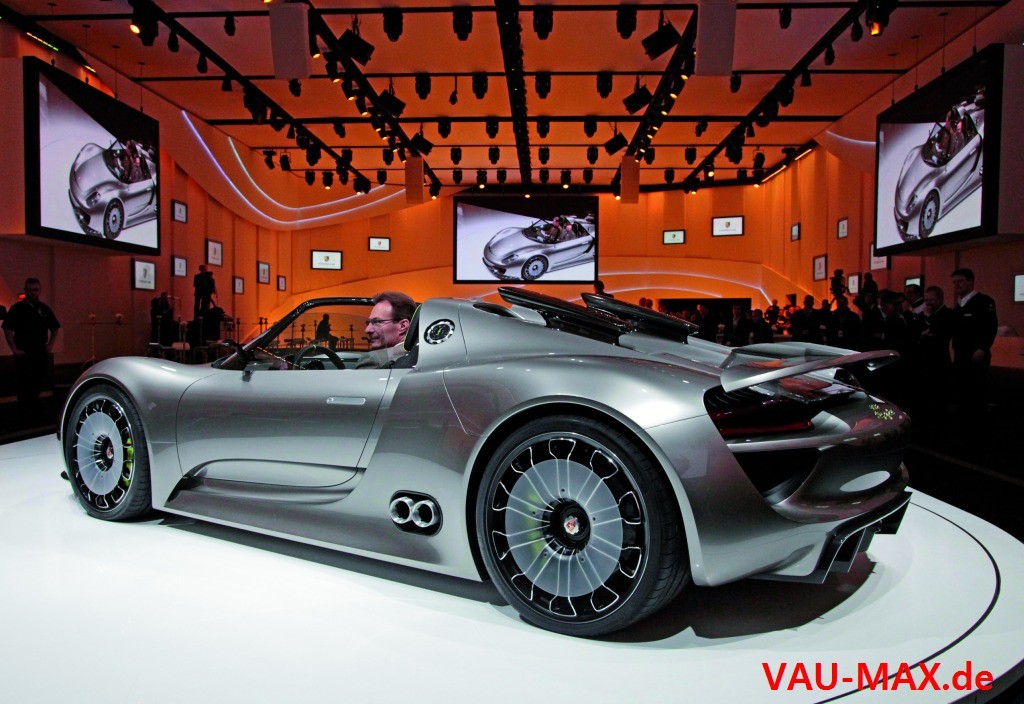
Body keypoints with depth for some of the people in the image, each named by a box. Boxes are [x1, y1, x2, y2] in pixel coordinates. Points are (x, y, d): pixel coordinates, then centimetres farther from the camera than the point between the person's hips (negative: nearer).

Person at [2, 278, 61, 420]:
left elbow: (55, 328, 18)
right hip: (24, 353, -4)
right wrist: (14, 349, -11)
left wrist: (51, 344, 8)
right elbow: (7, 329, -7)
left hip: (41, 353, 4)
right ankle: (25, 413, 11)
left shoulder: (44, 308, 8)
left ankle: (33, 410, 28)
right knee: (24, 384, 1)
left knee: (39, 383, 11)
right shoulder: (17, 308, -5)